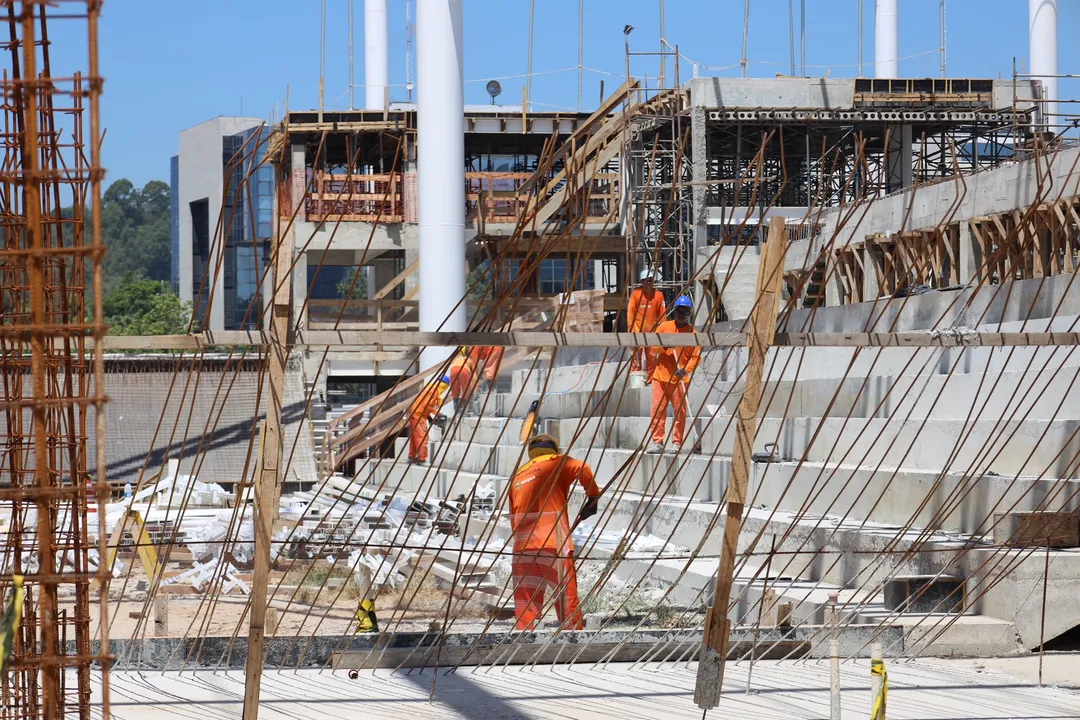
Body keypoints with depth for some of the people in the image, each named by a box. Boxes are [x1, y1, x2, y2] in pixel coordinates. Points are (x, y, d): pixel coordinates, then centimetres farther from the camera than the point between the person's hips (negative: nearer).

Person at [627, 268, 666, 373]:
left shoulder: (658, 295, 0)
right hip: (638, 330, -2)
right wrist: (631, 328, -6)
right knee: (636, 357, -5)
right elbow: (630, 312, -2)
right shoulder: (636, 293, -4)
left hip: (652, 331, 2)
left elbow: (662, 313, 5)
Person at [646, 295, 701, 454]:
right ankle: (657, 442, 0)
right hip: (660, 376, 2)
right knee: (658, 409, -2)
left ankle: (677, 443, 2)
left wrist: (686, 369, -19)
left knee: (680, 411, -3)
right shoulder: (664, 327, 8)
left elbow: (696, 357, -2)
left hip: (679, 379, -2)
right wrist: (664, 346, -12)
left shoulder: (692, 332, 2)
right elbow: (652, 350, 9)